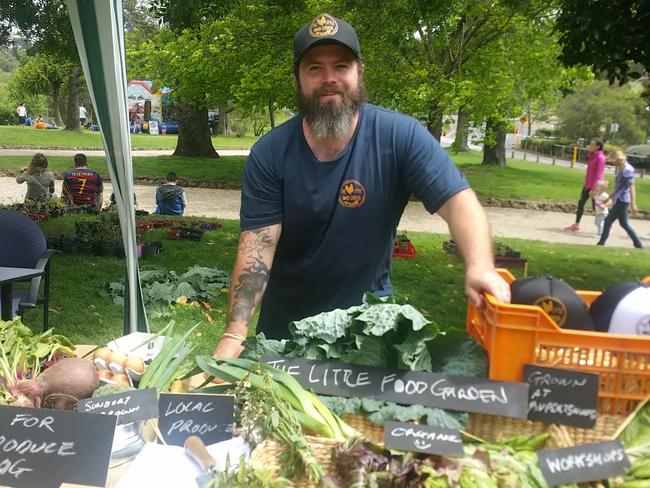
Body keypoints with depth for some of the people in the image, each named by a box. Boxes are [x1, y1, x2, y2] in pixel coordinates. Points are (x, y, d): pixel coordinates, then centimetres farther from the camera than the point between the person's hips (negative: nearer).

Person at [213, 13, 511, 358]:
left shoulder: (401, 137, -17)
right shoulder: (269, 154, -15)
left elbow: (458, 200, -22)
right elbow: (257, 245, -19)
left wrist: (480, 267, -41)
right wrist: (235, 333, -30)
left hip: (369, 317, -1)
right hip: (286, 319, 1)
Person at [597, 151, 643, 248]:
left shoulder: (627, 170, -16)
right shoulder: (621, 169, 13)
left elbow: (631, 187, -22)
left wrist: (633, 204, -26)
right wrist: (610, 197, 30)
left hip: (622, 201, -10)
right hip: (619, 200, 10)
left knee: (608, 221, -4)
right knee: (624, 224, 14)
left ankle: (601, 243, 4)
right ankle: (638, 244, 20)